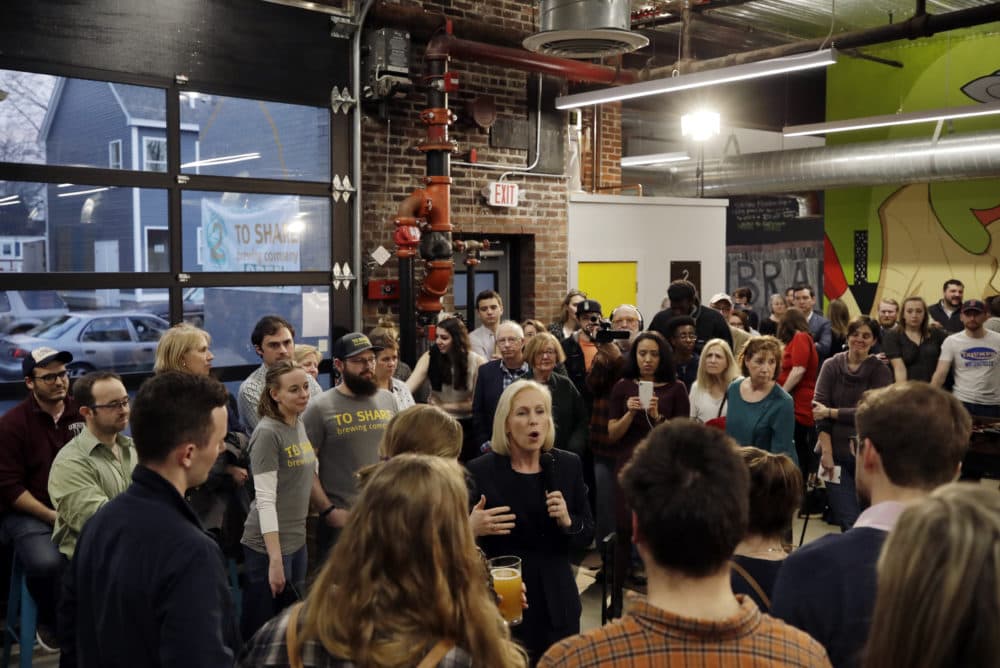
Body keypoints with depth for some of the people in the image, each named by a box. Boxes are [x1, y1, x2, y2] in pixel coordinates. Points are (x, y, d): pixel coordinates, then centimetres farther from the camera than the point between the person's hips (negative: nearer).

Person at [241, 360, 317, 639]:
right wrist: (275, 559, -22)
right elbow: (265, 500, -20)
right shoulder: (268, 433, -17)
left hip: (298, 541, 8)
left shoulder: (300, 425, 7)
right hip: (268, 546, -8)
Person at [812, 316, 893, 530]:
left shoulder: (880, 372, 3)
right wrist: (826, 452, -12)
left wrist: (831, 412, -11)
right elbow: (819, 408, -5)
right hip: (836, 453, 0)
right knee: (850, 522, -5)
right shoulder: (831, 366, 4)